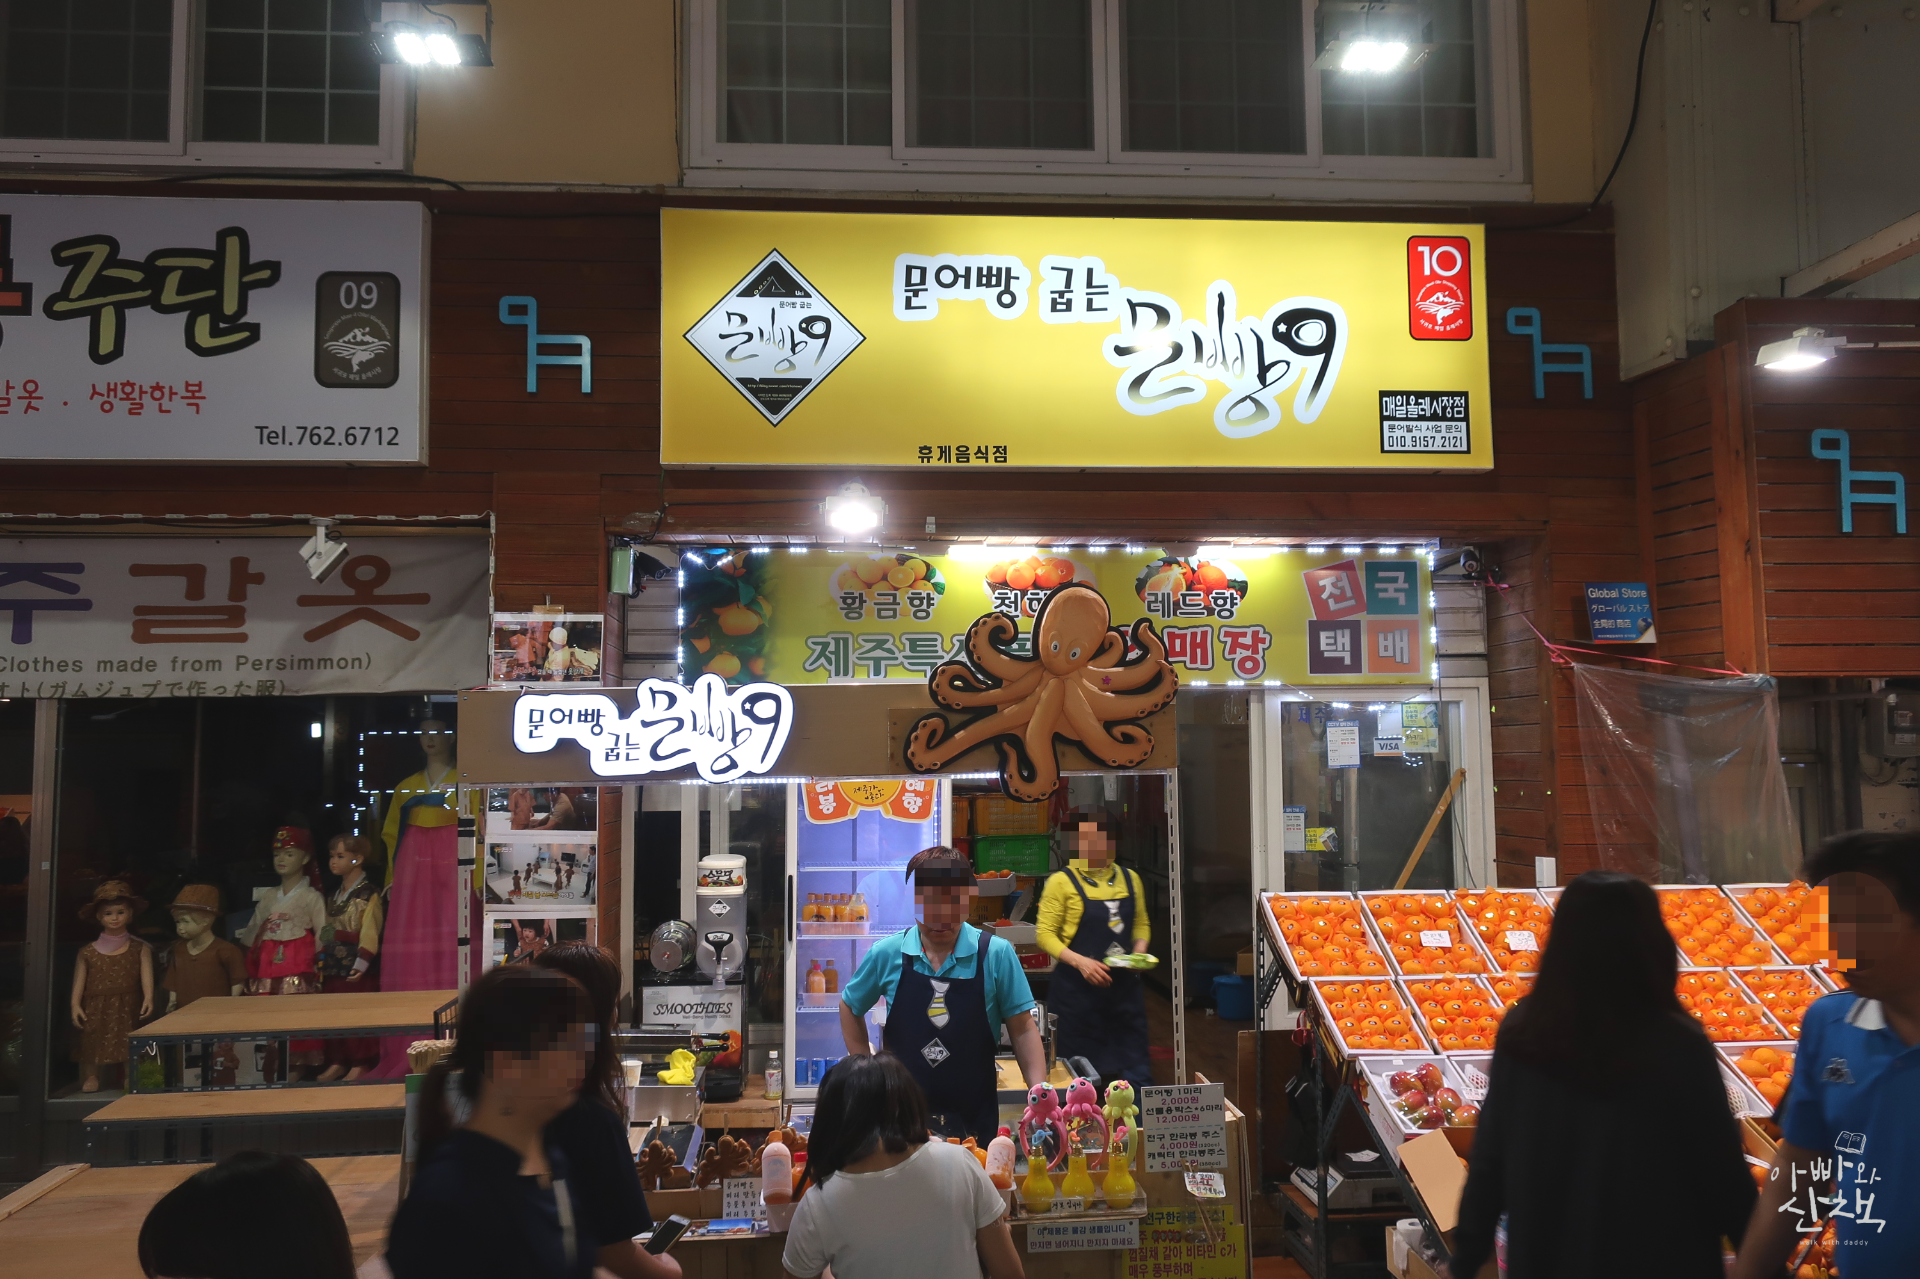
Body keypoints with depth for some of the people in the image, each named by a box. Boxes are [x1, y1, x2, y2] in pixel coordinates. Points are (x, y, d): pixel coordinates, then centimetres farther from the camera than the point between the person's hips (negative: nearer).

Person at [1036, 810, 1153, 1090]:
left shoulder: (1129, 879, 9)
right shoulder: (1062, 881, -5)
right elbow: (1044, 933, -7)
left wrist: (1140, 950, -2)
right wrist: (1080, 961, -20)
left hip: (1124, 984, 4)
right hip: (1077, 985, -3)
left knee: (1134, 1069, 3)